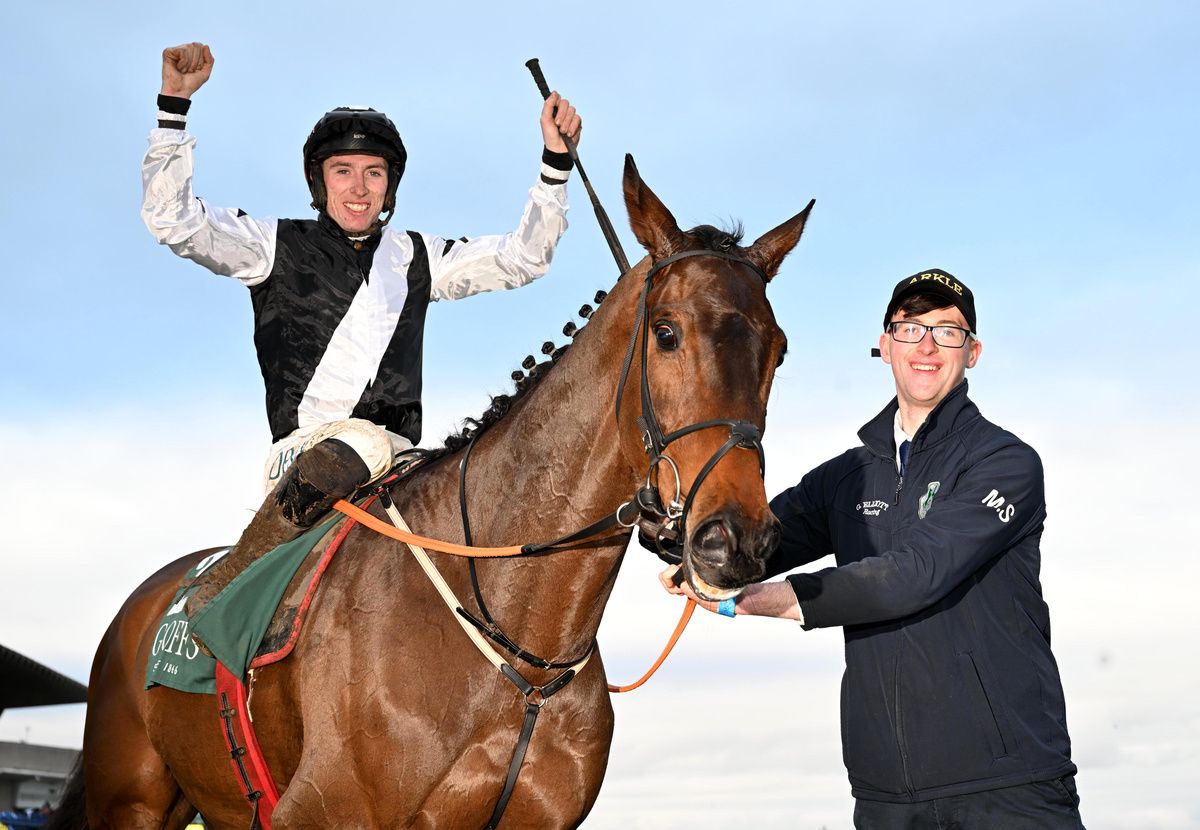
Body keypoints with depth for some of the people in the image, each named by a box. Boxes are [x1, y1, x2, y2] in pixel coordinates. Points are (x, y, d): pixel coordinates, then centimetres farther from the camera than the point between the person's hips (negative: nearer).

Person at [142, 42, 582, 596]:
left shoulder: (416, 257, 20)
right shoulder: (279, 247, 10)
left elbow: (522, 258, 19)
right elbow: (172, 220, -1)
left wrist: (555, 161, 10)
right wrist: (174, 103, -8)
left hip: (398, 452, 5)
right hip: (306, 443, -5)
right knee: (357, 447, -38)